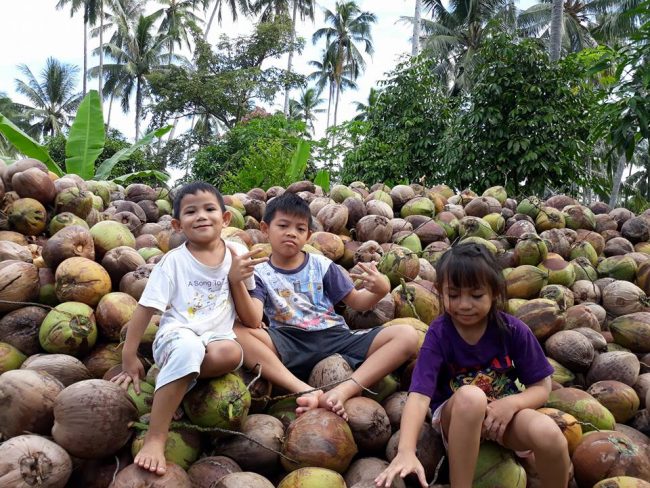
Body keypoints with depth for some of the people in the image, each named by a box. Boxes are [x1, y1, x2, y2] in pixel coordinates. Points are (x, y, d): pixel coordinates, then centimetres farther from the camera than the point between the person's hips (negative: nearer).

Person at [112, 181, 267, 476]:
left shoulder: (238, 254, 5)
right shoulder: (174, 261, -3)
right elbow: (145, 308, -3)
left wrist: (237, 280, -8)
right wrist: (129, 357, -5)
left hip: (217, 338, 2)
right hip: (176, 335, -2)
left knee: (232, 353, -36)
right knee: (189, 347, -40)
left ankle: (171, 387, -14)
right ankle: (155, 437, -32)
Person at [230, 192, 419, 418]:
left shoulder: (321, 265, 10)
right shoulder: (260, 274, 5)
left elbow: (356, 302, 13)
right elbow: (253, 321, -12)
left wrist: (381, 290, -10)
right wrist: (236, 282, -29)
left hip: (335, 338, 2)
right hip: (289, 347, -2)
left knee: (407, 335, -17)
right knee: (237, 333, -30)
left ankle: (342, 392, -34)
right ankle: (308, 392, -38)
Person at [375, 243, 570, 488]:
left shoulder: (513, 330, -13)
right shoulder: (438, 334, -18)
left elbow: (542, 387, -5)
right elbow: (419, 394, -29)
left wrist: (512, 403, -27)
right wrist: (406, 451, -45)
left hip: (503, 413, 2)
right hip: (455, 416, -1)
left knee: (549, 434, -31)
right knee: (470, 396, -37)